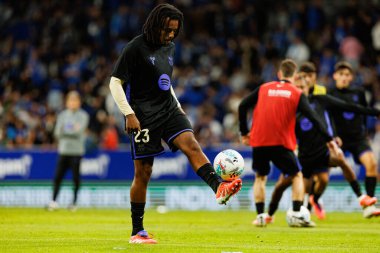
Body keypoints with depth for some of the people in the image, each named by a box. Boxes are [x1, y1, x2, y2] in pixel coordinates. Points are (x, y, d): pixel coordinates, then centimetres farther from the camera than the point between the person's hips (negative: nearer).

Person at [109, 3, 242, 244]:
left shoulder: (169, 47, 12)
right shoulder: (136, 48, -10)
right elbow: (115, 82, -9)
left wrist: (177, 107, 19)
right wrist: (129, 114, -16)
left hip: (168, 109, 6)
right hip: (144, 114, -6)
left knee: (191, 145, -21)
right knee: (143, 172, -1)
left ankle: (219, 188, -42)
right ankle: (137, 232, 9)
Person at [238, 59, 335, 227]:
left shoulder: (264, 88, 10)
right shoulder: (297, 94, 3)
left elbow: (242, 107, 6)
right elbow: (313, 117, -6)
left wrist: (244, 132, 15)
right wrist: (329, 139, -3)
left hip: (259, 142, 2)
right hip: (281, 143, -2)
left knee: (260, 177, 21)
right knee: (297, 176, 14)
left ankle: (260, 216, 9)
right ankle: (297, 215, -2)